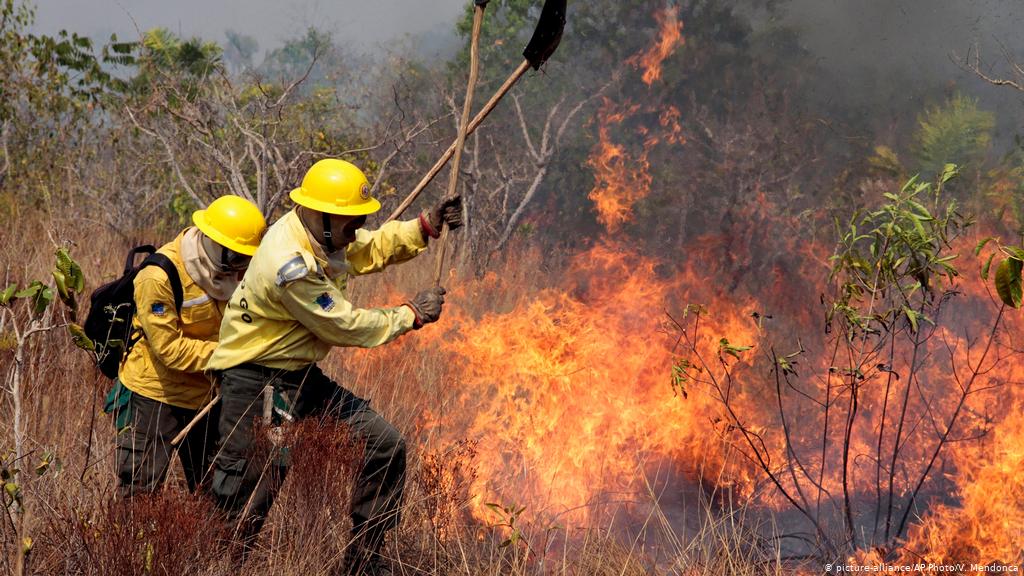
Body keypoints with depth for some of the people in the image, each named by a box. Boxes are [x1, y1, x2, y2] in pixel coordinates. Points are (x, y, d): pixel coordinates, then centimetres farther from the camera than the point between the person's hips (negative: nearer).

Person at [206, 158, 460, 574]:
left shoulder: (319, 235, 1)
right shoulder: (290, 266, -27)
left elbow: (370, 249, 18)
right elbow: (347, 328, -20)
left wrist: (425, 227, 2)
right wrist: (412, 315, -9)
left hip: (300, 375, 10)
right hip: (254, 383, -10)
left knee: (386, 445, 5)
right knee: (247, 496, -8)